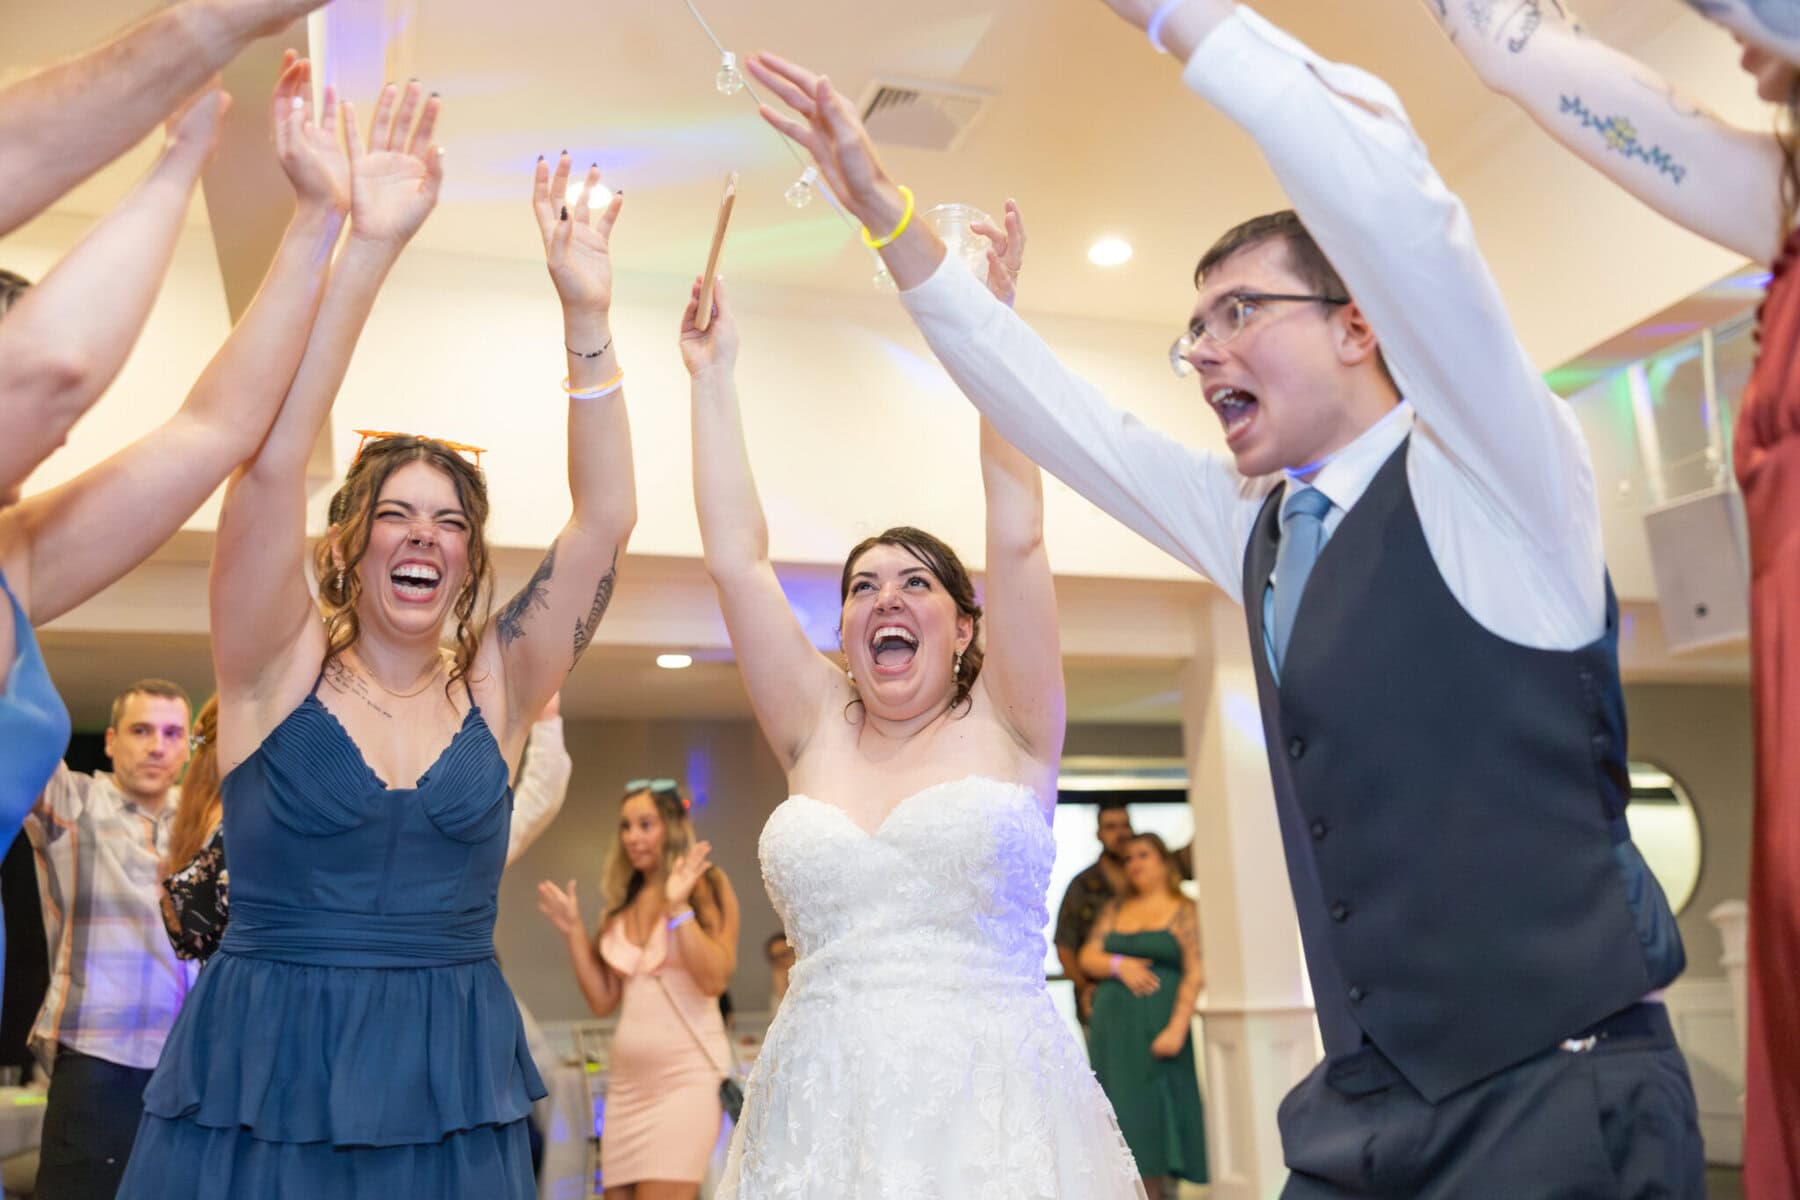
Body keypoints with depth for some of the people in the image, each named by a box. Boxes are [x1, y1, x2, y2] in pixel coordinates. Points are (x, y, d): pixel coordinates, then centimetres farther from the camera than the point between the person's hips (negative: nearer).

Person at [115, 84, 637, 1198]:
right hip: (260, 1092, -2)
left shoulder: (494, 690, 2)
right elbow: (269, 464, -16)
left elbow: (606, 522, -5)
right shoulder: (278, 671, -3)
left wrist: (588, 319, -12)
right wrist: (367, 249, -22)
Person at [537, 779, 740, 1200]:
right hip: (628, 1079, 6)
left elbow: (714, 980, -14)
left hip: (686, 1075, -6)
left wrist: (679, 908, -18)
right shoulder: (620, 905, 13)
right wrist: (574, 931, 7)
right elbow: (602, 1002, 12)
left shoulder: (706, 886, -3)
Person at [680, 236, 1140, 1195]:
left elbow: (1018, 539, -6)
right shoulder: (819, 735, 8)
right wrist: (711, 376, 9)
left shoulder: (1005, 727, 2)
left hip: (993, 1115, -2)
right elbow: (735, 558, 6)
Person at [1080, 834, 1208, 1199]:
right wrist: (1119, 965, -9)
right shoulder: (1115, 909, 15)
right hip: (1113, 1027, 4)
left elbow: (1195, 975, -7)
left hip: (1157, 1028, -4)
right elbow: (1087, 958, 11)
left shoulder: (1183, 912, 1)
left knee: (1152, 1111, -3)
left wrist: (1177, 1028, -17)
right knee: (1119, 1112, 3)